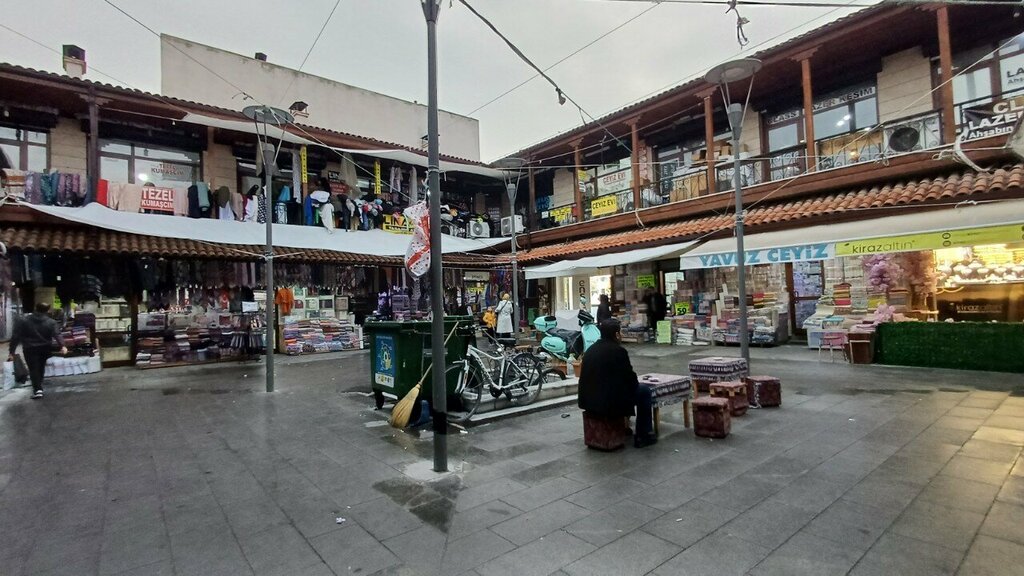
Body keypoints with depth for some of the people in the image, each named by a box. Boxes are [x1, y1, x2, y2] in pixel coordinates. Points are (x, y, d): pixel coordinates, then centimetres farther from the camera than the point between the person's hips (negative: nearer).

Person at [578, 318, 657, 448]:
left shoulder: (590, 350, 7)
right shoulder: (619, 351, -15)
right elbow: (631, 379, -8)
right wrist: (635, 383, 16)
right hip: (611, 404, -8)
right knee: (644, 390, 12)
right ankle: (643, 436, 17)